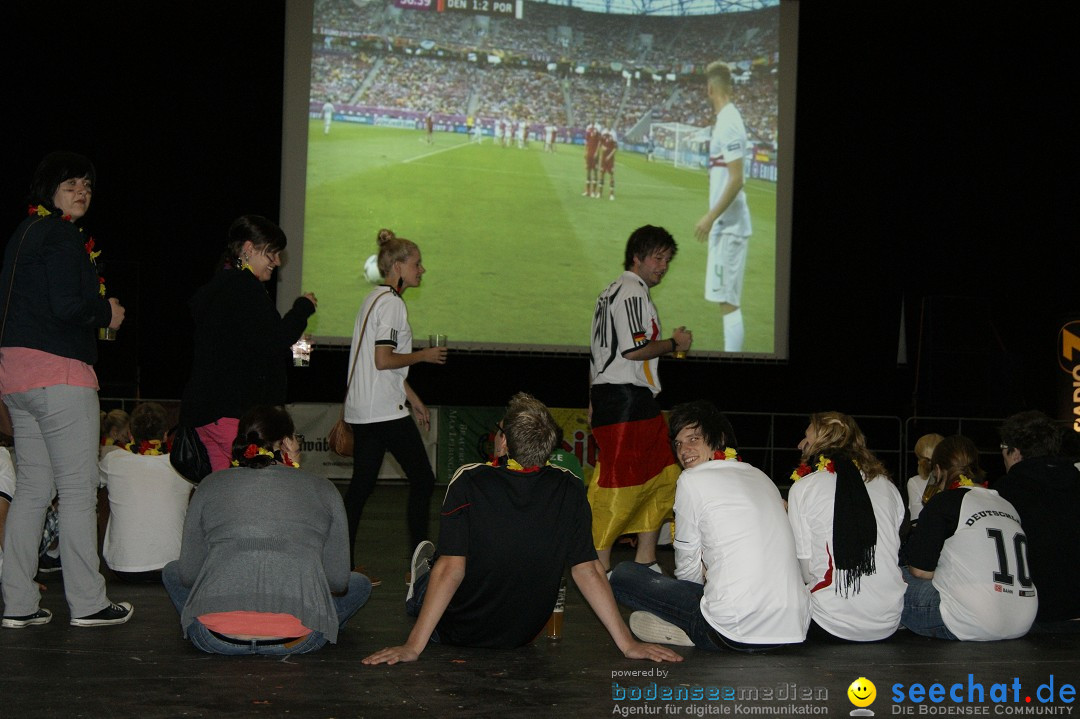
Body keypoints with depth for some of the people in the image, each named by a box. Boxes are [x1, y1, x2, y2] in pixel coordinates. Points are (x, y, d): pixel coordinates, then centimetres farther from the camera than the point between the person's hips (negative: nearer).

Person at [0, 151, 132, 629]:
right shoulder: (63, 236, -10)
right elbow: (67, 306, -20)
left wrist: (95, 311, 17)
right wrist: (108, 312, -2)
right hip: (59, 373, -9)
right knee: (78, 490, -2)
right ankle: (87, 603, 3)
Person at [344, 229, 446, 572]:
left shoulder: (376, 298, 18)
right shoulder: (392, 302, -13)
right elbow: (384, 360, -21)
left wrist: (413, 399, 23)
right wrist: (424, 355, -6)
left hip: (362, 410, 10)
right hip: (386, 410, -10)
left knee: (361, 484, 10)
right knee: (422, 479, 0)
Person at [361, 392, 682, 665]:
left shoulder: (469, 482, -26)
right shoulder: (569, 490, -17)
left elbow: (451, 568, -30)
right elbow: (587, 571, -18)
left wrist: (413, 646, -28)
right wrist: (627, 643, -12)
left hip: (457, 633, -3)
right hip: (523, 635, 4)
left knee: (427, 554, 25)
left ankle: (418, 595, 47)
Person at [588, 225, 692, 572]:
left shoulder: (610, 292, 22)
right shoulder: (632, 292, -9)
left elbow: (597, 353, 23)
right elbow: (634, 349, -19)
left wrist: (594, 402, 24)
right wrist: (674, 343, -4)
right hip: (626, 398, -11)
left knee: (664, 475, 12)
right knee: (619, 480, -10)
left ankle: (645, 561, 15)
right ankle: (600, 566, -7)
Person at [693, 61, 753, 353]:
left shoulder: (729, 123, -15)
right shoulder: (725, 120, 13)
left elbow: (736, 179, -21)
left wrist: (711, 217, -21)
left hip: (729, 226, -10)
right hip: (725, 225, 10)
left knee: (729, 302, -8)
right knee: (727, 300, 12)